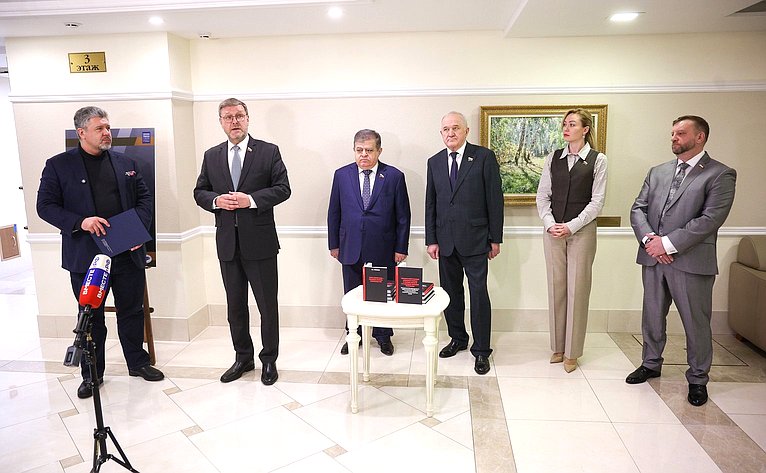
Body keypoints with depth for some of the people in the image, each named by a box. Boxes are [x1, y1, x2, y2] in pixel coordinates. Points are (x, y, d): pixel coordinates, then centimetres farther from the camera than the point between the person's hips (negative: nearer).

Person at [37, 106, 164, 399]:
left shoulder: (126, 163, 9)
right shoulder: (58, 165, 0)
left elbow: (144, 198, 11)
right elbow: (45, 205, -3)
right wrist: (80, 222, -19)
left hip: (128, 253, 3)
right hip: (86, 256, -2)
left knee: (132, 311, 13)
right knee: (91, 317, 10)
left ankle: (137, 362, 29)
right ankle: (91, 374, 25)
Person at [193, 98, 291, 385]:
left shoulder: (269, 152, 0)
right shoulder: (211, 156, 11)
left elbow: (283, 188, -6)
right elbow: (199, 192, 12)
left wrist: (251, 199, -18)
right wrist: (216, 200, -10)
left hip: (260, 242, -4)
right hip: (227, 243, 4)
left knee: (267, 305, 5)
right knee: (235, 305, 14)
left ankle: (269, 359, 22)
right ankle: (243, 357, 30)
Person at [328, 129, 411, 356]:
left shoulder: (394, 176, -3)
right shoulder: (342, 175, 3)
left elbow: (403, 216, -1)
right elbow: (334, 212, 7)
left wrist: (401, 248, -4)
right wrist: (334, 244, 5)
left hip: (383, 250, -1)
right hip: (351, 249, 2)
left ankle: (383, 336, 28)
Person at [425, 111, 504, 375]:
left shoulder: (484, 157, -3)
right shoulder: (434, 162, 9)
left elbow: (495, 199, -3)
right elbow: (430, 204, 10)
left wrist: (495, 239, -5)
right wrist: (431, 240, 5)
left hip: (475, 239, -4)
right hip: (445, 241, 4)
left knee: (478, 293, -1)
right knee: (451, 293, 12)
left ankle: (481, 350, 12)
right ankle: (458, 339, 30)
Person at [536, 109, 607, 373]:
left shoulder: (597, 160, 0)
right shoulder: (553, 158, 8)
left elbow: (597, 200, -4)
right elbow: (542, 195, 6)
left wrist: (571, 226, -13)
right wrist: (550, 223, -8)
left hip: (581, 231, -3)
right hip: (553, 231, 3)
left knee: (577, 289, 0)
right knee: (556, 287, 6)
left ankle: (572, 352, 12)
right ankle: (558, 346, 18)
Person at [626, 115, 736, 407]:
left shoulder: (720, 174, -5)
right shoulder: (658, 172, 12)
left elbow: (711, 218, -15)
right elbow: (638, 208, 7)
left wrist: (668, 243, -18)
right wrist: (649, 238, -11)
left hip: (691, 261, -5)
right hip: (653, 257, 5)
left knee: (696, 322, 7)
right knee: (652, 316, 16)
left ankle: (698, 379, 25)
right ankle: (651, 364, 35)